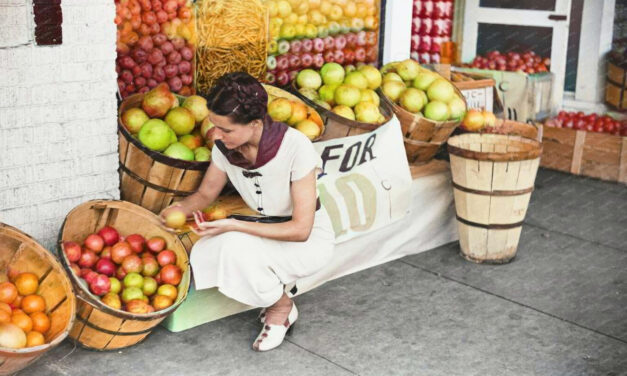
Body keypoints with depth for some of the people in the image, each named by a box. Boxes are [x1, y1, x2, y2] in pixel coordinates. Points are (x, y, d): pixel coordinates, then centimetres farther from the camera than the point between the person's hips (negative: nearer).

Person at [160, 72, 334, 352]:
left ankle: (283, 308, -3)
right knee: (201, 256, -22)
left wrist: (233, 226, -31)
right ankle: (276, 284, 5)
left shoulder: (295, 147, -28)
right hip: (267, 230, 6)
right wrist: (179, 209, -18)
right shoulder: (225, 146, -12)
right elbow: (205, 194, 5)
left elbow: (300, 229, -26)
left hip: (310, 240, -6)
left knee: (237, 247, -33)